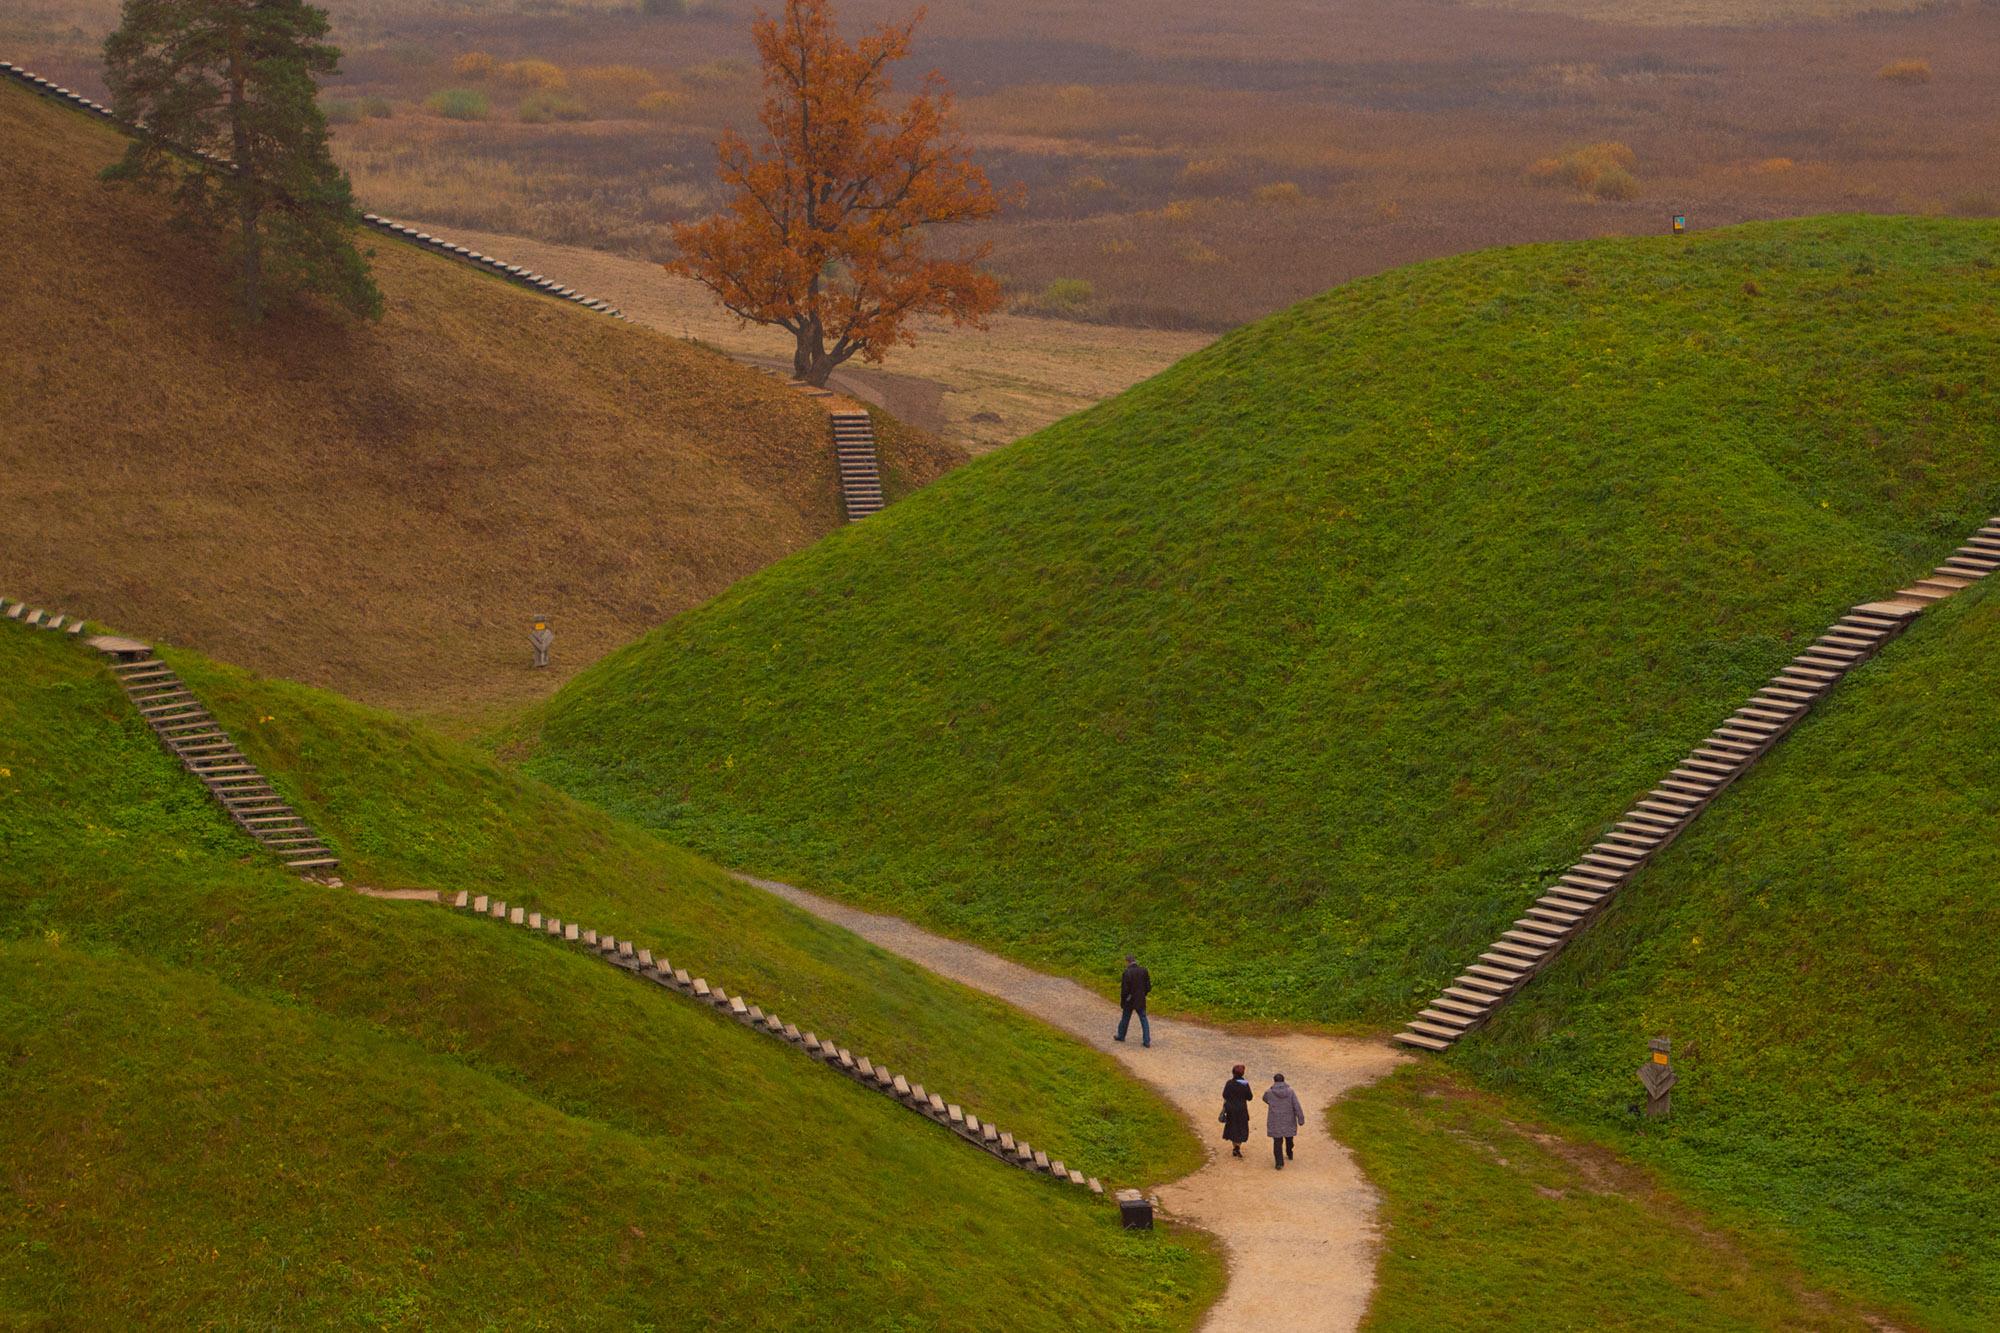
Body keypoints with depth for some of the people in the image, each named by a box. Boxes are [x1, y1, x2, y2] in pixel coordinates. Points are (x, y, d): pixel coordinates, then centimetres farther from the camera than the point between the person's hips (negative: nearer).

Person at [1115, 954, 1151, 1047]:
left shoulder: (1127, 973, -19)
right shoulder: (1144, 971, -6)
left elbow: (1124, 990, -17)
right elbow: (1148, 987, 0)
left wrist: (1122, 1004, -6)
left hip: (1129, 1001, -3)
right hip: (1141, 1001, 3)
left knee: (1125, 1018, 17)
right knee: (1143, 1020, 9)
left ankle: (1121, 1036, 36)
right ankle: (1147, 1041, 4)